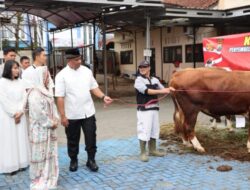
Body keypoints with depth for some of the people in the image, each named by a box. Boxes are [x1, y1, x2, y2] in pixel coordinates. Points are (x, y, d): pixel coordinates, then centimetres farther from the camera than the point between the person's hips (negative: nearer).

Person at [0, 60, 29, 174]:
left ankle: (20, 163, 17)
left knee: (20, 138, 8)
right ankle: (10, 165, 4)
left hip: (19, 115, 5)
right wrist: (13, 114, -11)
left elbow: (23, 97, 4)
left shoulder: (19, 82, 8)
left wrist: (20, 112, -9)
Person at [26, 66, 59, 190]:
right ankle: (38, 179, 16)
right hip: (40, 129, -8)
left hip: (49, 128, 9)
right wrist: (50, 123, -13)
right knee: (40, 154, 2)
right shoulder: (35, 93, -19)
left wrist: (56, 120, -1)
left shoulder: (47, 91, 10)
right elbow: (38, 113, -23)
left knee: (50, 153, 16)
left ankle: (48, 176, 30)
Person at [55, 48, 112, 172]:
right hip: (72, 115, -2)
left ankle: (91, 160, 24)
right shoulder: (62, 75, -11)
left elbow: (93, 87, 8)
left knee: (91, 138, 7)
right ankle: (73, 161, 33)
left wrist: (103, 97, -9)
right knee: (73, 140, 13)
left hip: (88, 112, 3)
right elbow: (60, 97, -11)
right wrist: (63, 116, -13)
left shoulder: (87, 71, 2)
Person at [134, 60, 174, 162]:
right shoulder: (139, 80, -8)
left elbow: (162, 89, 13)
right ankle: (143, 153, 2)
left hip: (154, 108, 7)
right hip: (144, 110, -7)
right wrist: (161, 91, -23)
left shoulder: (154, 79, 11)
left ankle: (152, 150, 28)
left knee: (155, 129, 14)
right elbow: (147, 91, -20)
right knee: (144, 130, -7)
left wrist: (169, 89, -10)